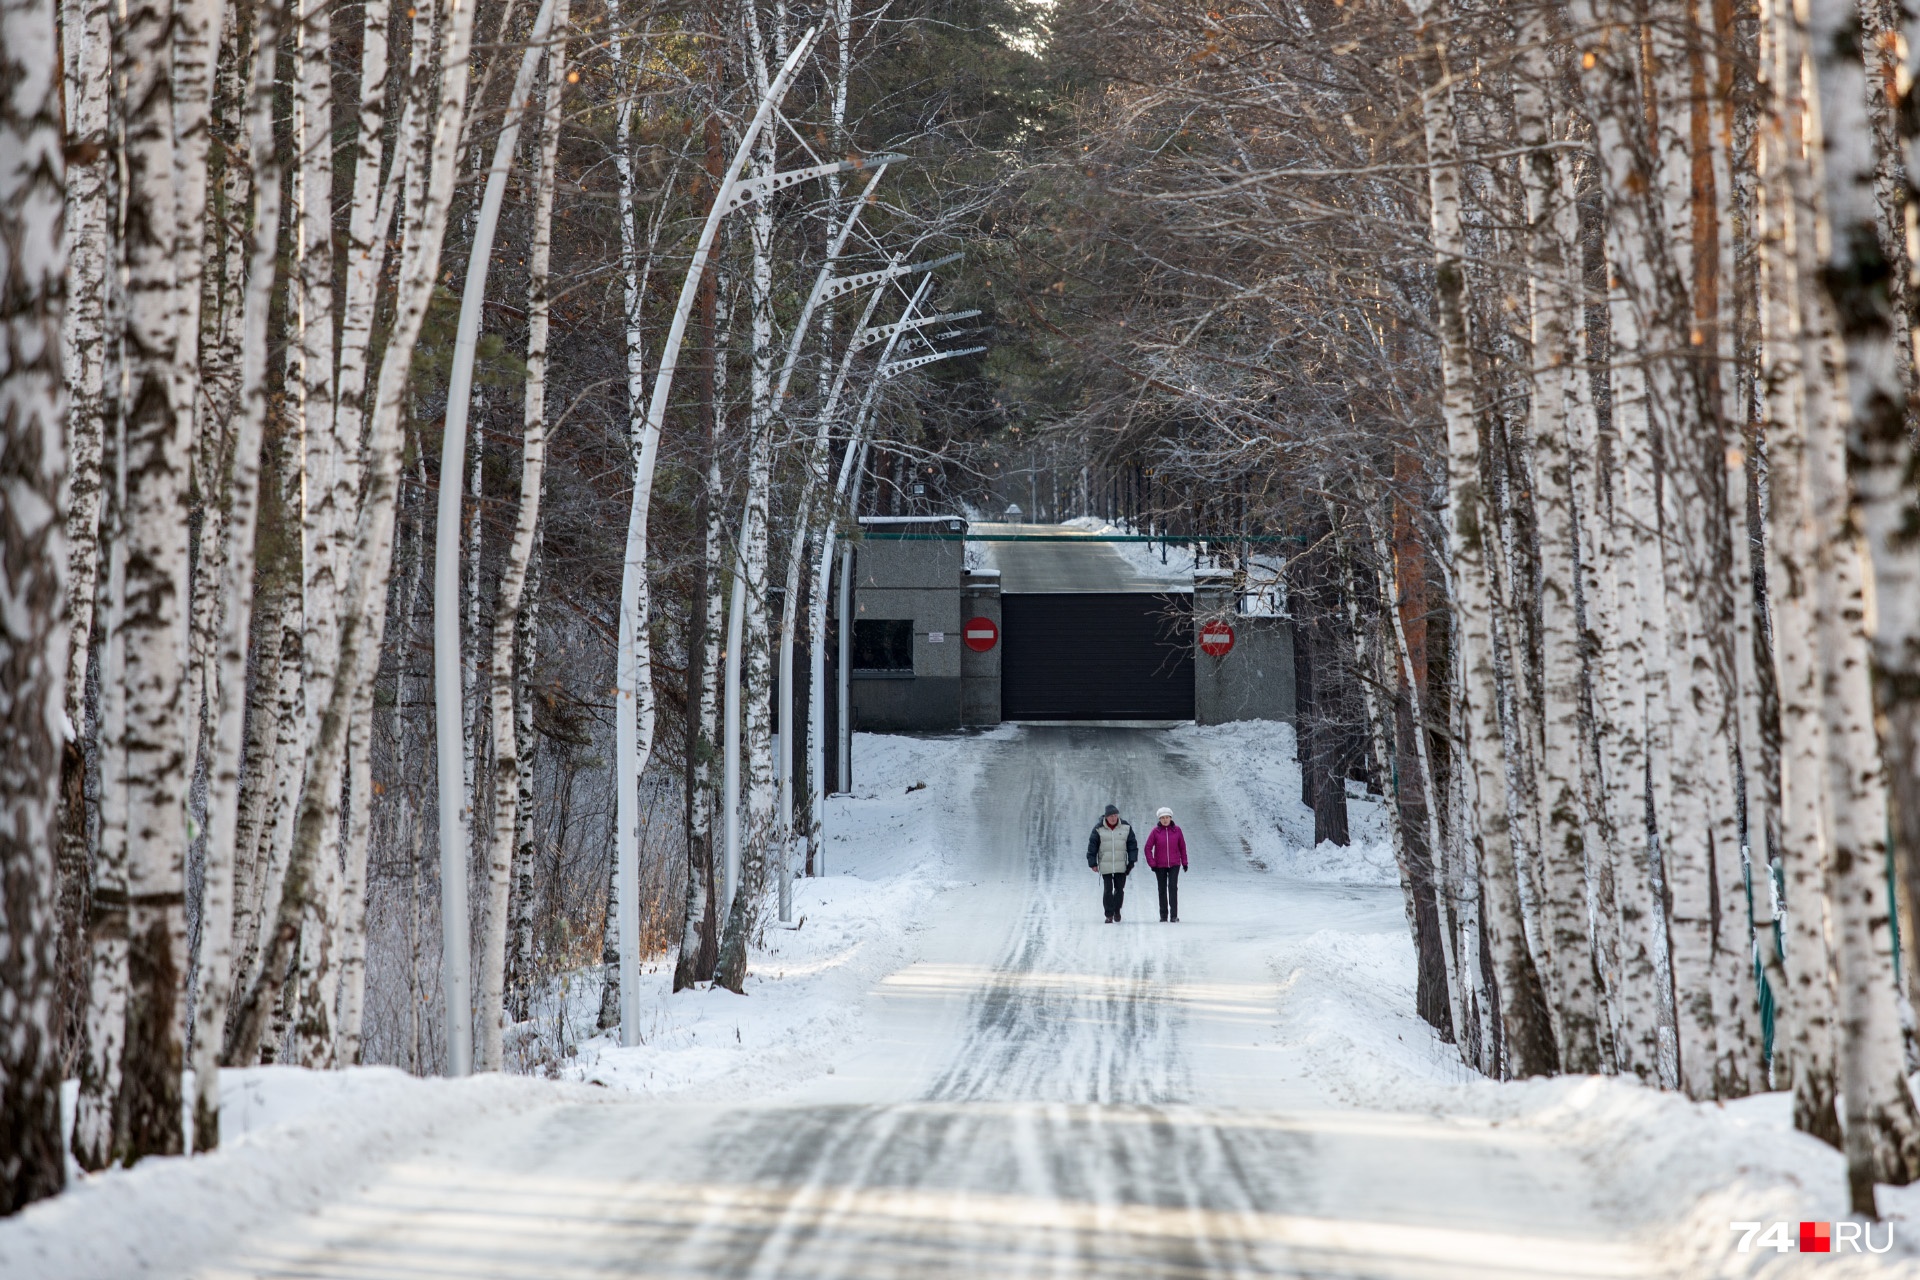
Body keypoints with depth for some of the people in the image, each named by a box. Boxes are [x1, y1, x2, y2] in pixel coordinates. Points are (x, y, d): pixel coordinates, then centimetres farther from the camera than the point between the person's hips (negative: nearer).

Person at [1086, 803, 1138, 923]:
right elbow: (1092, 846, -1)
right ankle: (1109, 914, 2)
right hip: (1105, 867, -2)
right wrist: (1093, 863, -3)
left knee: (1119, 889, 7)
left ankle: (1117, 910, 28)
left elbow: (1132, 845, 6)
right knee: (1107, 890, -4)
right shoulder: (1099, 829, -5)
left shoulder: (1126, 828, 2)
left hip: (1121, 866, 2)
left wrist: (1131, 861, 1)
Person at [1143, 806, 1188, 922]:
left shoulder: (1176, 830, -1)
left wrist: (1184, 862, 8)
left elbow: (1182, 847, 8)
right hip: (1160, 865, 0)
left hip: (1174, 865, 0)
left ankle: (1174, 916, -14)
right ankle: (1163, 916, 15)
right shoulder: (1155, 831, -5)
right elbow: (1148, 848, -2)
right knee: (1162, 890, 7)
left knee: (1173, 887, -13)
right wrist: (1152, 863, -7)